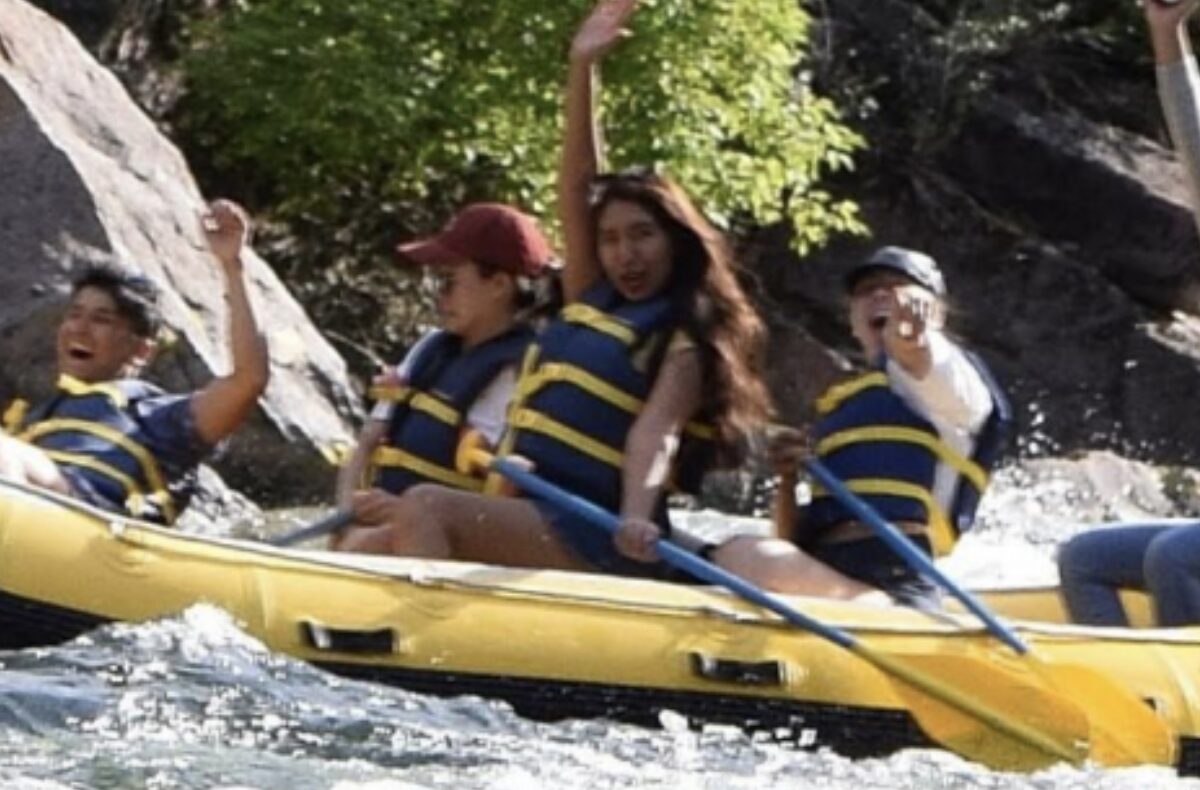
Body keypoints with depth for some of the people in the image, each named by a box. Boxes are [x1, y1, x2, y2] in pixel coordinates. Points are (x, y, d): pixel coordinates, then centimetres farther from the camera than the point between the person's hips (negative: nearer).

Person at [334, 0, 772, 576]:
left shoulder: (683, 347, 1)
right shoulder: (593, 304, 23)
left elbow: (655, 435, -17)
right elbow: (577, 190, 22)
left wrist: (636, 519, -37)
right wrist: (582, 68, 18)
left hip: (590, 537, -8)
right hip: (524, 522, 8)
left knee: (428, 508, -30)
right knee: (367, 550, -12)